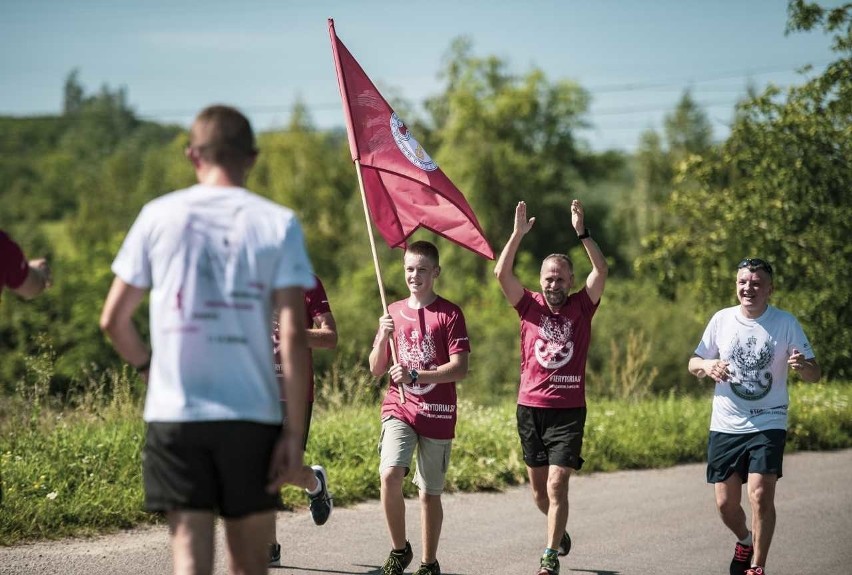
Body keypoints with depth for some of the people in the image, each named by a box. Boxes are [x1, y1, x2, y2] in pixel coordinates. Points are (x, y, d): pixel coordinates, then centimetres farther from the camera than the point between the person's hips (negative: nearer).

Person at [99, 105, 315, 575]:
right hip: (252, 415, 0)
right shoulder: (278, 224, 0)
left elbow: (113, 320, 5)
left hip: (174, 414, 0)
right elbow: (293, 337, -7)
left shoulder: (159, 216, 3)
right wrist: (294, 432, -4)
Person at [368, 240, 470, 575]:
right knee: (390, 475, -20)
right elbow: (376, 369, 10)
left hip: (437, 413, -2)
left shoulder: (449, 314, -2)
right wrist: (383, 337, -8)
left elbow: (460, 369, -11)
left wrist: (415, 376, -22)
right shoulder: (394, 312, 11)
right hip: (399, 408, 2)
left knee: (430, 493, 5)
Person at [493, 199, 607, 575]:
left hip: (568, 411, -2)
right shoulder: (530, 306, 3)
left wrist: (582, 233, -19)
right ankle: (558, 531, 39)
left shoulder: (581, 307, 1)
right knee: (538, 487, 12)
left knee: (557, 484, -11)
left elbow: (601, 271, -12)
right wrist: (518, 234, -18)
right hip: (530, 408, 2)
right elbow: (502, 273, -9)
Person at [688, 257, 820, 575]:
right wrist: (707, 365, -15)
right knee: (726, 503, 7)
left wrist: (802, 365, -30)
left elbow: (815, 374, -6)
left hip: (768, 425, -3)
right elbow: (693, 363, 9)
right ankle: (744, 540, 39)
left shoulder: (785, 322, -5)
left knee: (761, 495, -17)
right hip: (725, 427, 3)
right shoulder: (722, 319, 1)